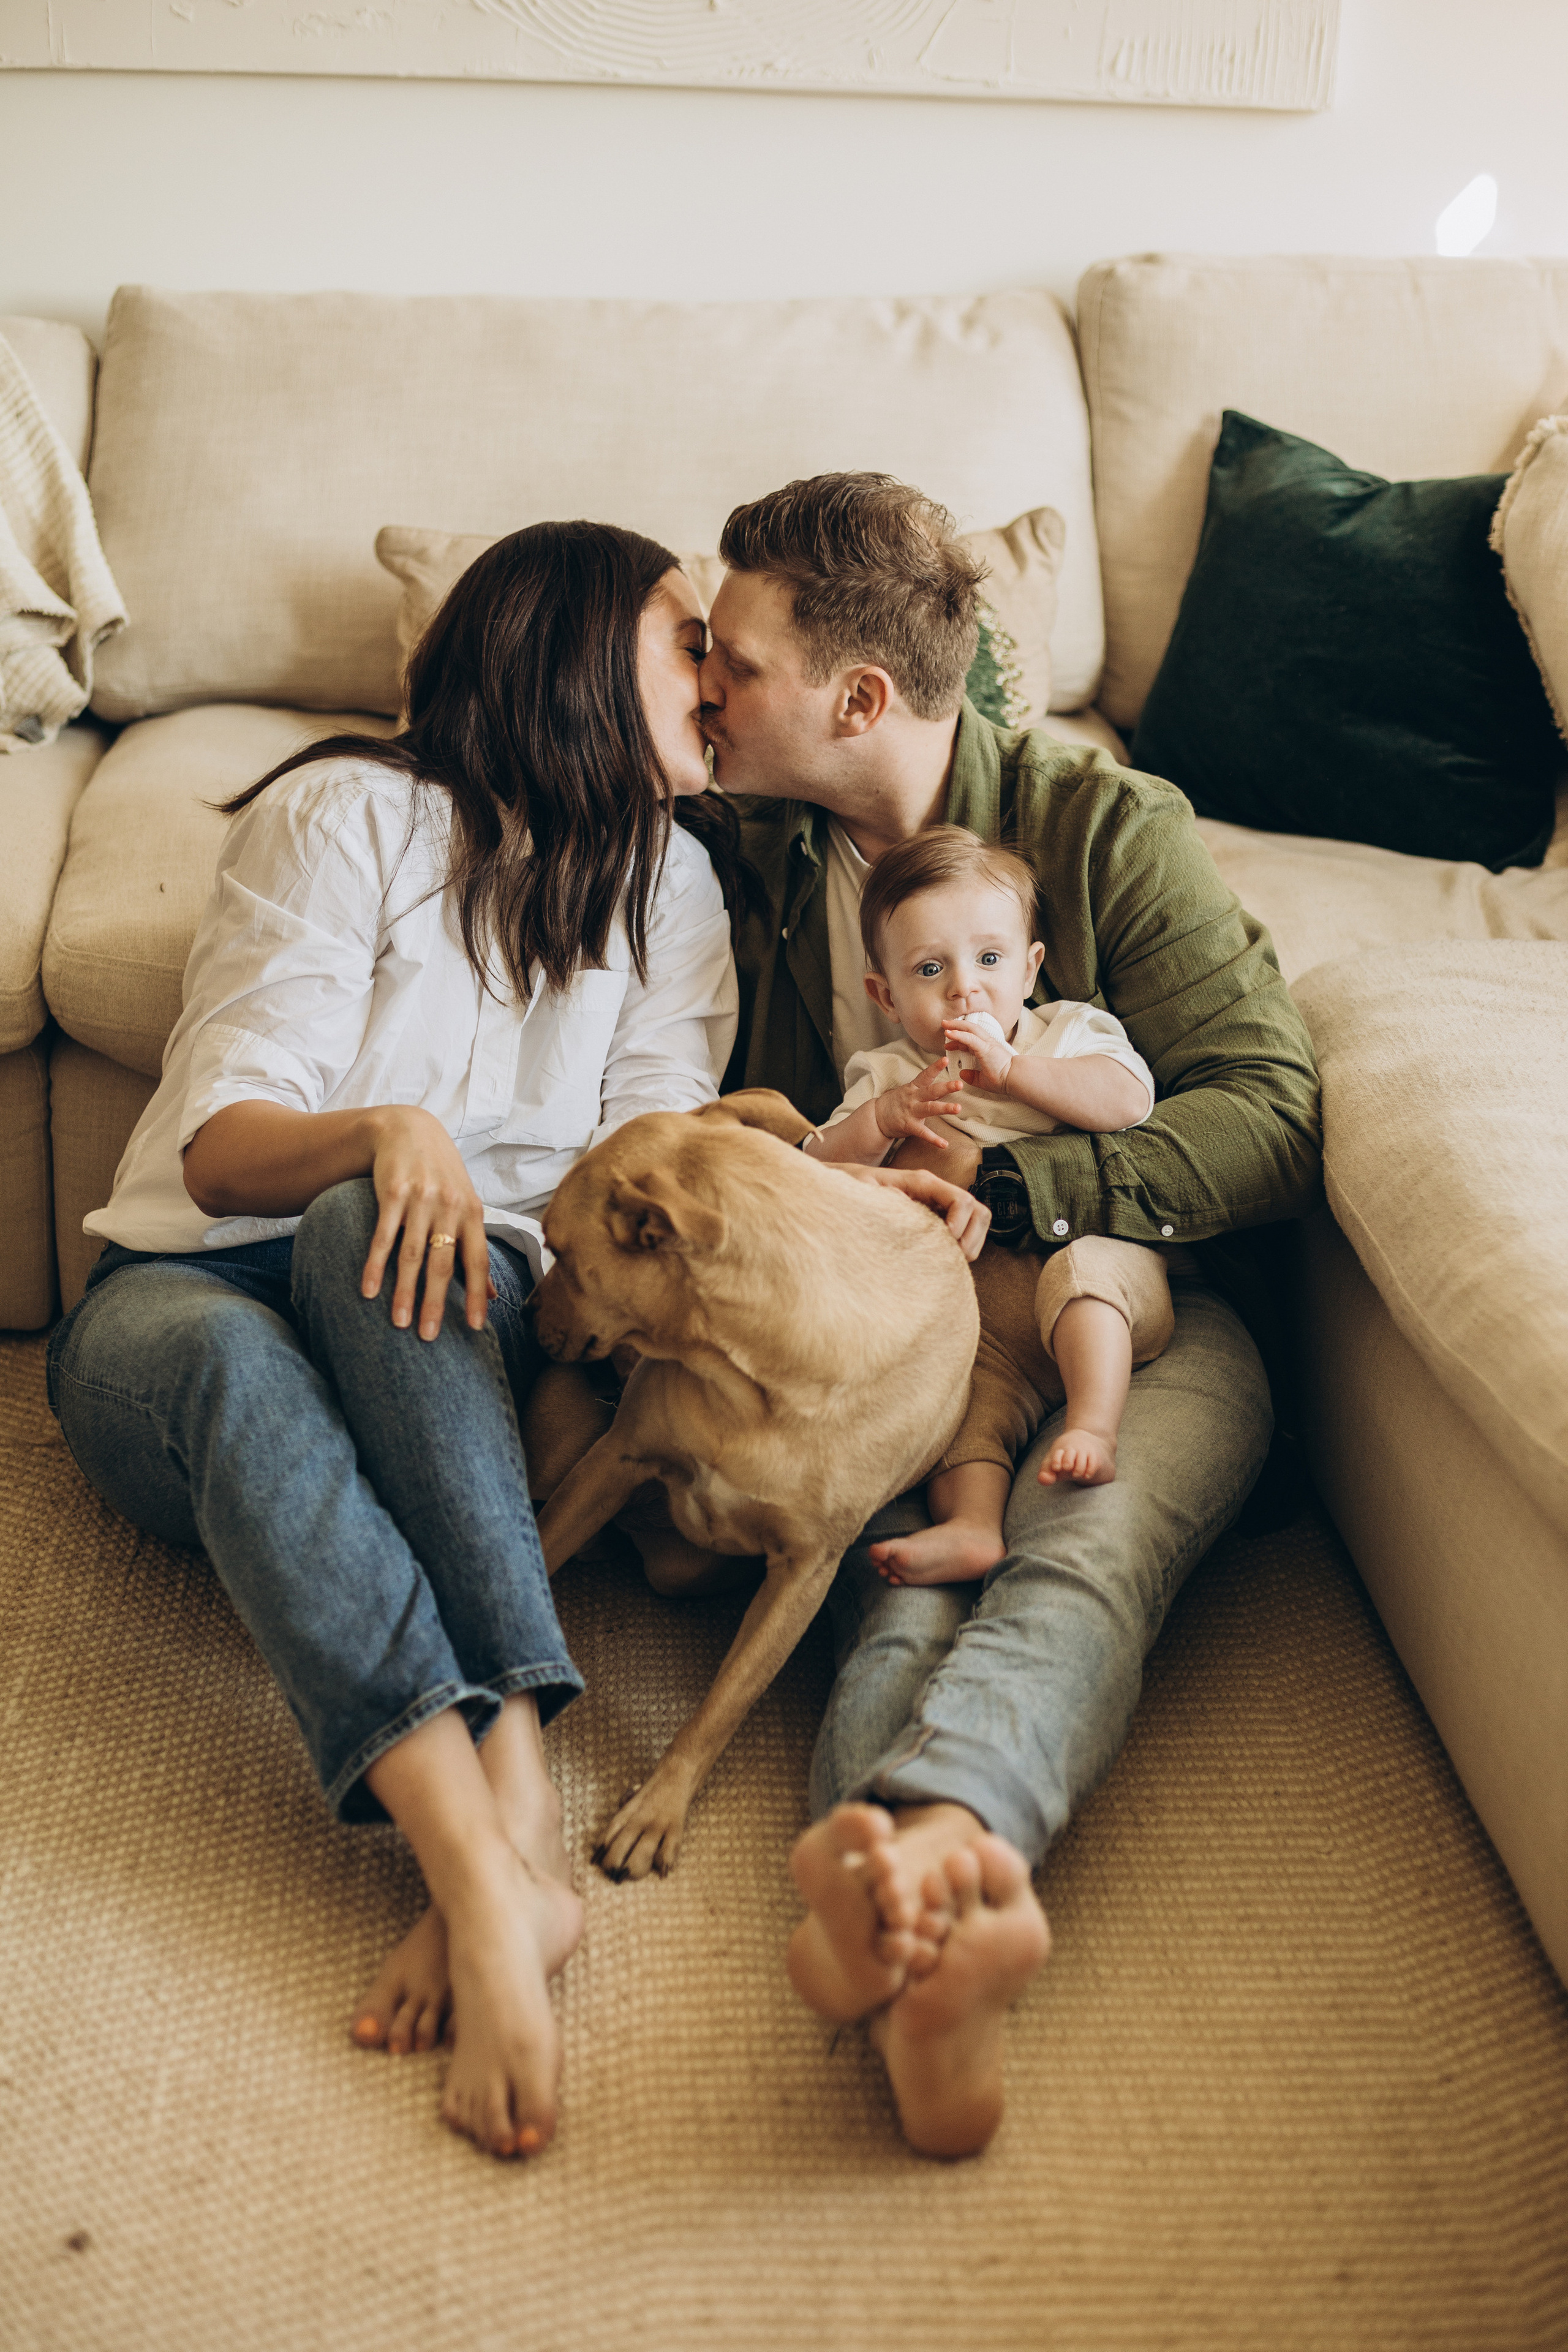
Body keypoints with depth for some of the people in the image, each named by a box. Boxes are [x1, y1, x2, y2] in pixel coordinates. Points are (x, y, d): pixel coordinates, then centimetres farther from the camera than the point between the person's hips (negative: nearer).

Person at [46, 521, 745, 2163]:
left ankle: (512, 1810, -48)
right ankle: (496, 1863, -53)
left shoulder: (672, 879, 13)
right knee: (223, 1352, -38)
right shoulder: (348, 815, -2)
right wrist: (386, 1128, -31)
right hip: (185, 1286, -1)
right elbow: (221, 1150, -10)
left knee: (370, 1234, -34)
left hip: (446, 1300, 2)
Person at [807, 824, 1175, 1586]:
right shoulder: (886, 1077, 17)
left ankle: (1093, 1430, -42)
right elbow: (814, 1176, 7)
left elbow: (1129, 1099, -9)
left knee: (1081, 1268, -34)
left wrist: (1009, 1068, -14)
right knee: (969, 1379, -25)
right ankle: (970, 1523, -42)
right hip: (973, 1296, 1)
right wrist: (884, 1117, -11)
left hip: (1096, 1246, -1)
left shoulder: (1068, 1033, 12)